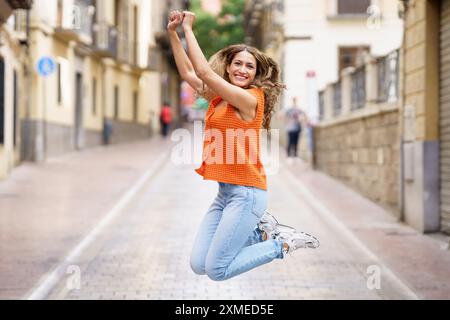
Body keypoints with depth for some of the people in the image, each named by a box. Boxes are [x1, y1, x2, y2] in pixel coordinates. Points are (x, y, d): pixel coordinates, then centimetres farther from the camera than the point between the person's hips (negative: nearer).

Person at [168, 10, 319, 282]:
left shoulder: (250, 98, -12)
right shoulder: (220, 97, 12)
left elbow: (204, 71, -17)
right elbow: (188, 73, 18)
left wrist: (189, 30, -9)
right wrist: (173, 34, 12)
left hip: (246, 193, -8)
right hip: (225, 192, 8)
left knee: (216, 270, -9)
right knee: (198, 265, 2)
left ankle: (283, 243, 6)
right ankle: (260, 230, 16)